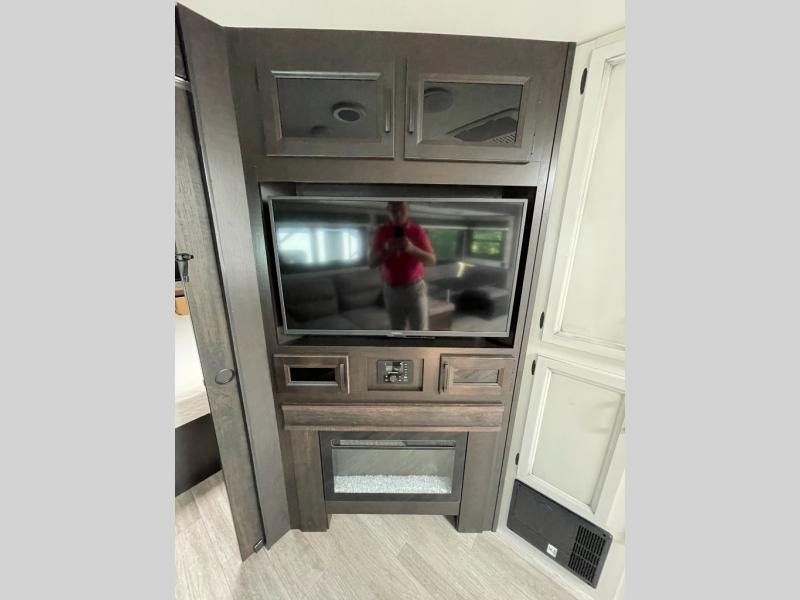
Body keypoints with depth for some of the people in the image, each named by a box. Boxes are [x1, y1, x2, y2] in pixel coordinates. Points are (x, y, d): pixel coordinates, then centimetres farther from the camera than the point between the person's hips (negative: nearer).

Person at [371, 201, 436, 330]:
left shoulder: (418, 231, -4)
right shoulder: (380, 233, 0)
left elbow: (432, 260, -9)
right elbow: (372, 262, -3)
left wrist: (412, 249, -27)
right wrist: (385, 250, -23)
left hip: (415, 288, -1)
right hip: (391, 290, 2)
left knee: (420, 332, 0)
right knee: (398, 332, 13)